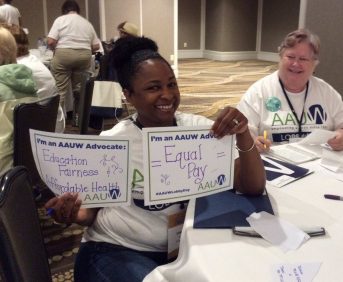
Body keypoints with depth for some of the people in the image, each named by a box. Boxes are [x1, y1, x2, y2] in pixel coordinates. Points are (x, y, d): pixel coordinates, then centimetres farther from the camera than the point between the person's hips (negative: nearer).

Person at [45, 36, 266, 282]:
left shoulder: (198, 128, -5)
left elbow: (253, 188, -11)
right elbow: (93, 209, 3)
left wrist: (243, 133, -29)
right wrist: (74, 213, -21)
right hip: (114, 250, -2)